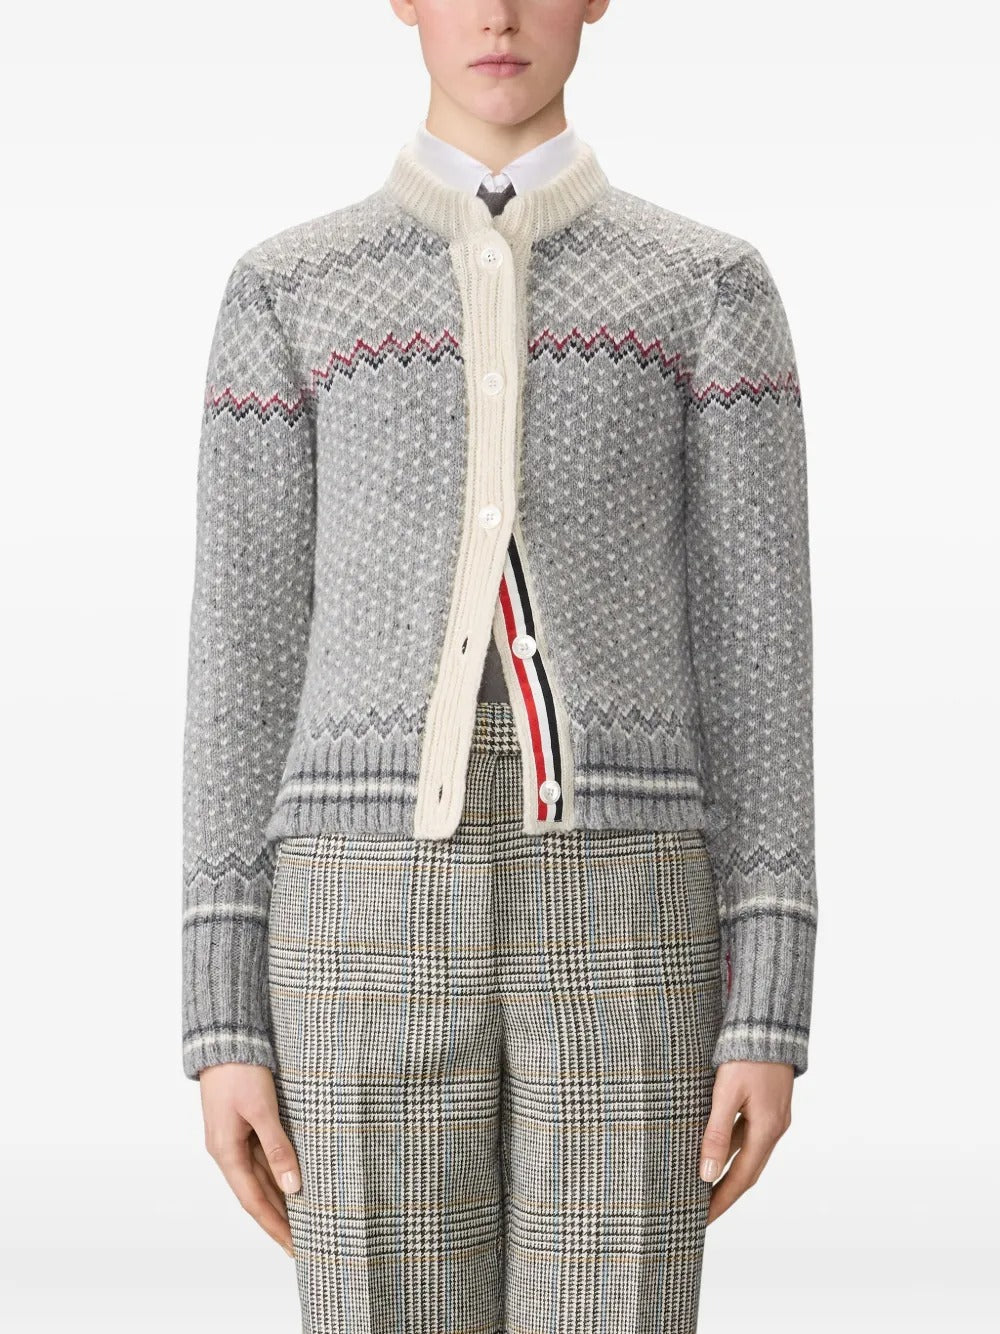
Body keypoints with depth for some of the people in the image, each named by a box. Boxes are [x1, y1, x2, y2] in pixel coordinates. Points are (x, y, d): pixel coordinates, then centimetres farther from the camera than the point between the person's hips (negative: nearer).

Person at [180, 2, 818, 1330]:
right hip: (380, 926, 1)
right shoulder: (286, 293, 9)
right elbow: (244, 660, 7)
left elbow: (761, 657, 4)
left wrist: (772, 1013, -3)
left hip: (614, 927, 0)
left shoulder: (713, 286, 8)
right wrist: (224, 1021, 1)